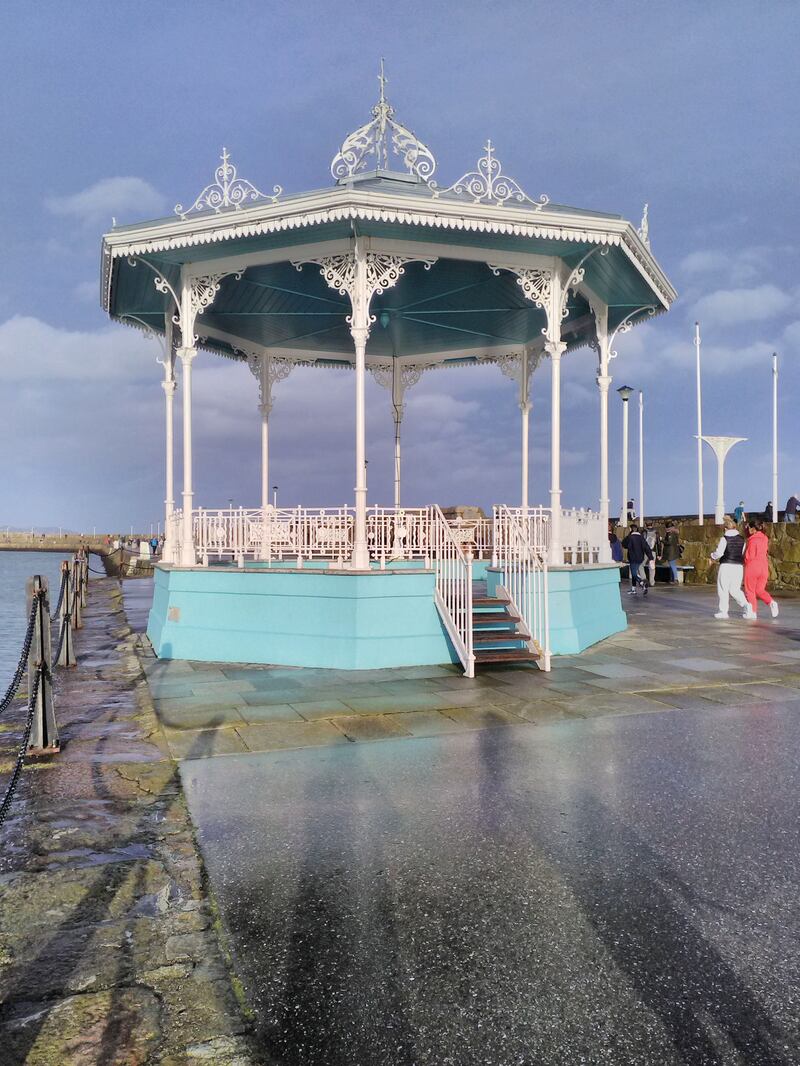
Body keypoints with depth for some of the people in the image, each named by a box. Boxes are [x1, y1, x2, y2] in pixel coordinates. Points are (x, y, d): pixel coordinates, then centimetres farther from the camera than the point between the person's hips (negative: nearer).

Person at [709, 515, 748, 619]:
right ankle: (745, 606, -1)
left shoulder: (724, 538, -8)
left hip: (726, 566, -5)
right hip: (739, 566, 5)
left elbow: (719, 552, -9)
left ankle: (723, 611, 7)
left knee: (723, 589, 5)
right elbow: (743, 553, 9)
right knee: (735, 589, 16)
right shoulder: (741, 539, 7)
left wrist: (713, 557, 12)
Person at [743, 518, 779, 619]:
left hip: (752, 567, -6)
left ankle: (752, 612, 9)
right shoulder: (765, 538, 7)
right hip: (763, 568, 6)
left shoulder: (753, 540, -14)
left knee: (750, 591, 7)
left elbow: (749, 556, -15)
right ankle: (771, 602, -7)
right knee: (760, 590, 17)